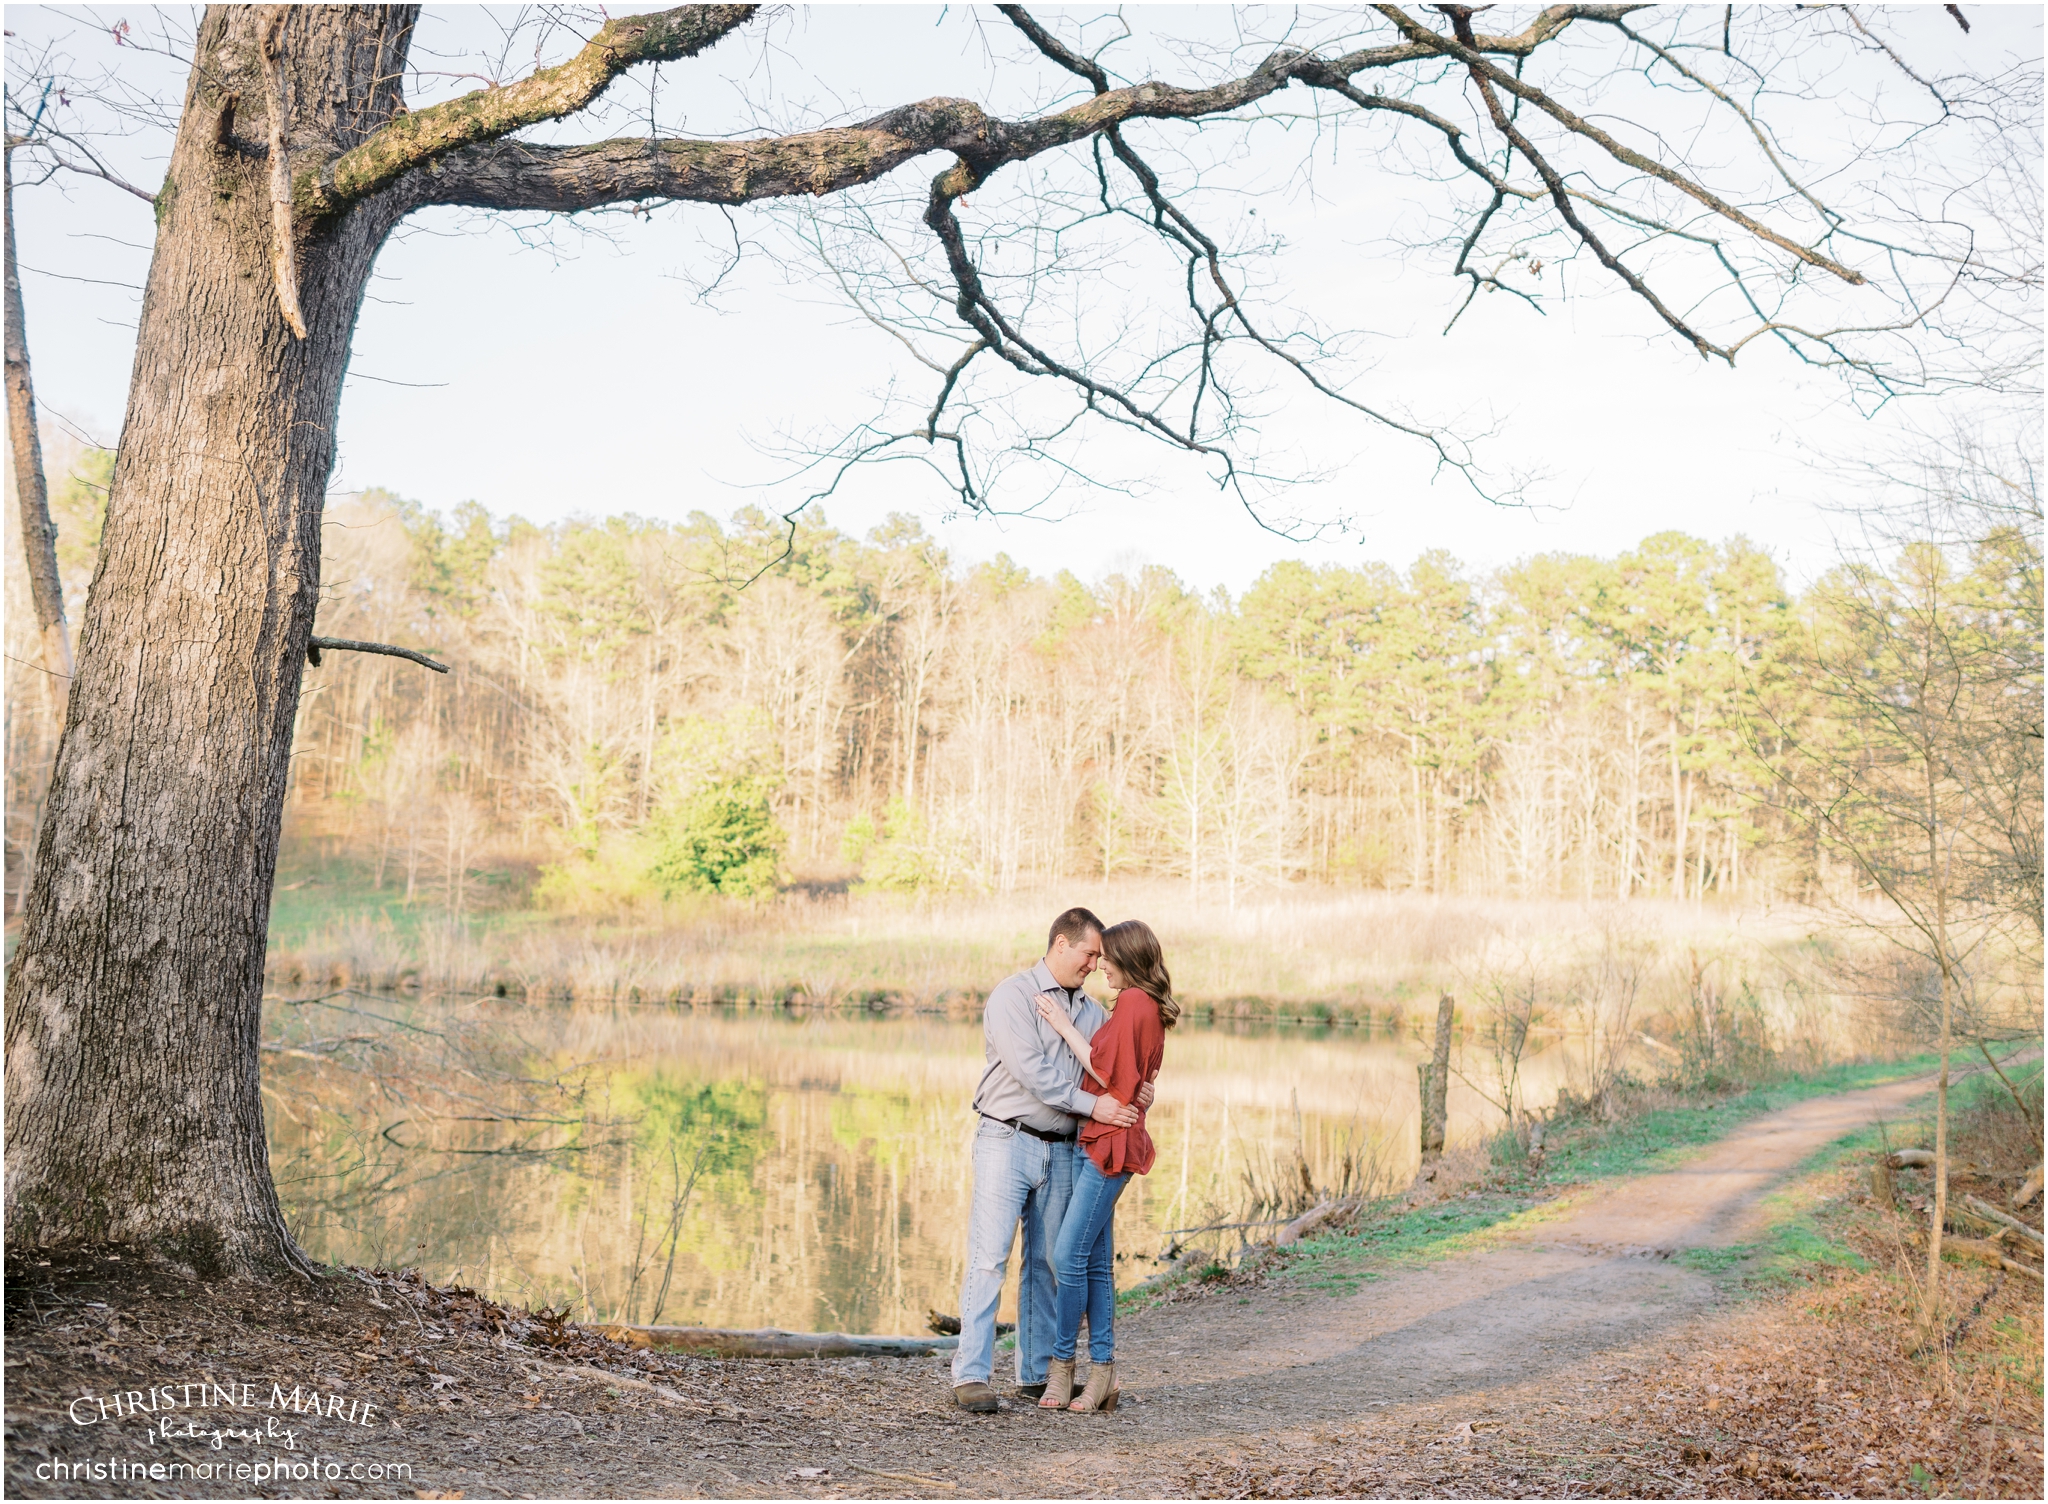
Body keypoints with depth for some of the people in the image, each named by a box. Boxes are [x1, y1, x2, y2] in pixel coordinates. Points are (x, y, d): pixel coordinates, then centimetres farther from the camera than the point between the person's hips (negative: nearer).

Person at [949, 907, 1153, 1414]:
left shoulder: (1091, 1010, 14)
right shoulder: (1013, 996, -7)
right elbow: (1031, 1071, -16)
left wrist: (1138, 1093, -6)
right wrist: (1091, 1105, -18)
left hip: (1060, 1151, 6)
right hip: (1007, 1140, -6)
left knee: (1046, 1263, 9)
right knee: (989, 1258, -8)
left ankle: (1036, 1374, 16)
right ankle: (971, 1375, -6)